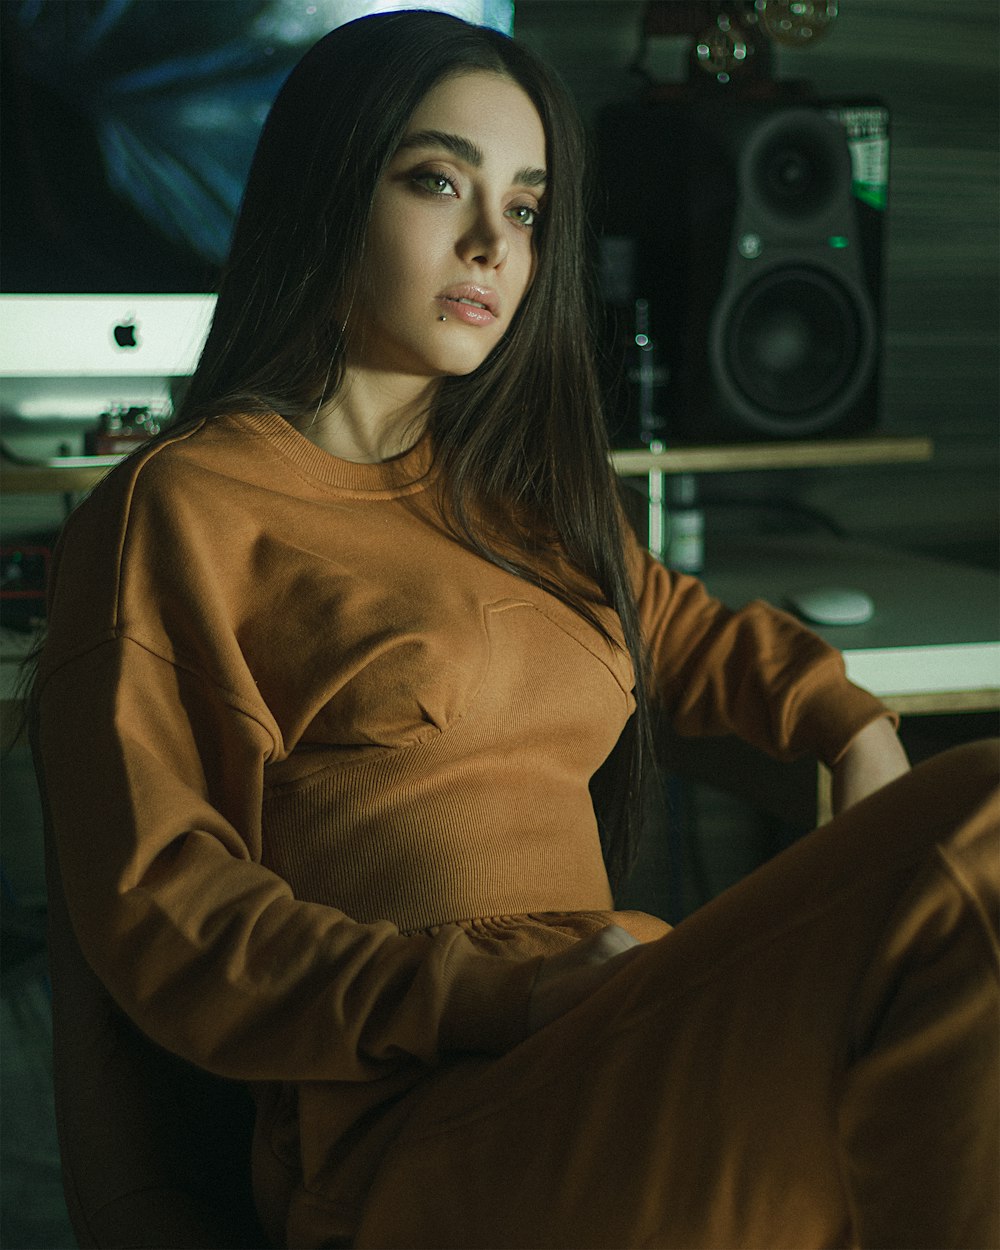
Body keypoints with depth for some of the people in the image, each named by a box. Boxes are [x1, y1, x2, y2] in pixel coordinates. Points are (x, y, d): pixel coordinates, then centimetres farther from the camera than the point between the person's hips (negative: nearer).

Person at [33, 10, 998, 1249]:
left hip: (615, 1059, 7)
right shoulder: (182, 508, 3)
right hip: (421, 1135, -7)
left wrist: (853, 729, 21)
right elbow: (158, 906, -4)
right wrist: (502, 998, -16)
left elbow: (676, 627, 43)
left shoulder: (516, 495, 25)